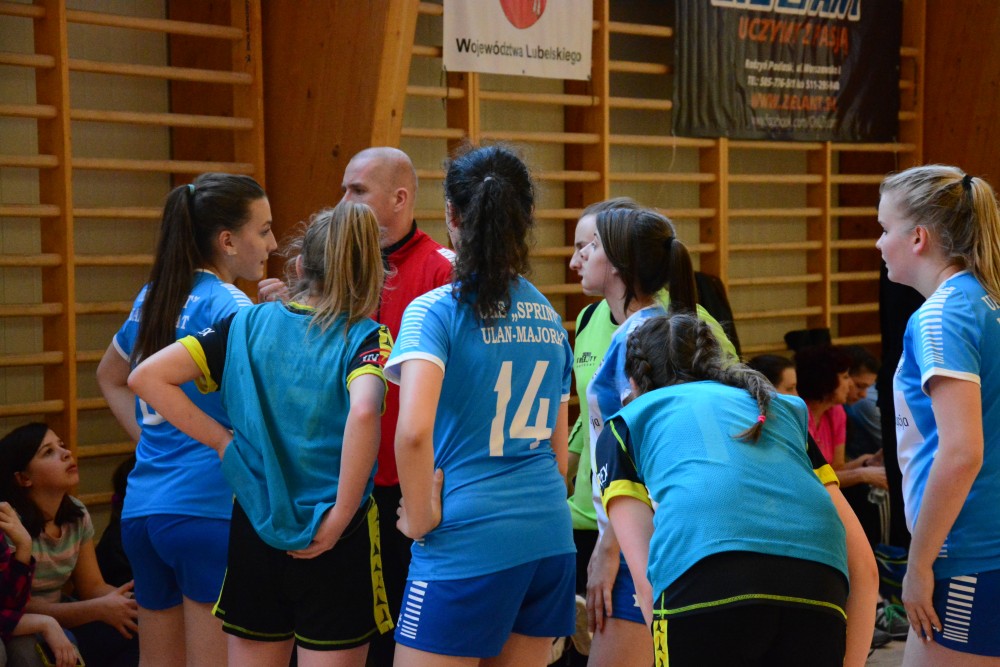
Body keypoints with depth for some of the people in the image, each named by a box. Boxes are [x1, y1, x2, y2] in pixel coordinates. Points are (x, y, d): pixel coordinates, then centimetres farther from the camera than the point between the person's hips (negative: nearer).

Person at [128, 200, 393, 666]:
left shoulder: (249, 324, 1)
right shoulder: (365, 337, -9)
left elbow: (147, 377, -4)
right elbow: (363, 413, -30)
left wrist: (223, 442, 1)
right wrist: (340, 518, -20)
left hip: (254, 530, 3)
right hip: (333, 542, -3)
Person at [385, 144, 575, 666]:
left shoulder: (436, 311, -10)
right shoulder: (548, 316, 11)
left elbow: (414, 429, -25)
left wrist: (421, 517, -11)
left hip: (468, 542, -7)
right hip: (549, 536, 7)